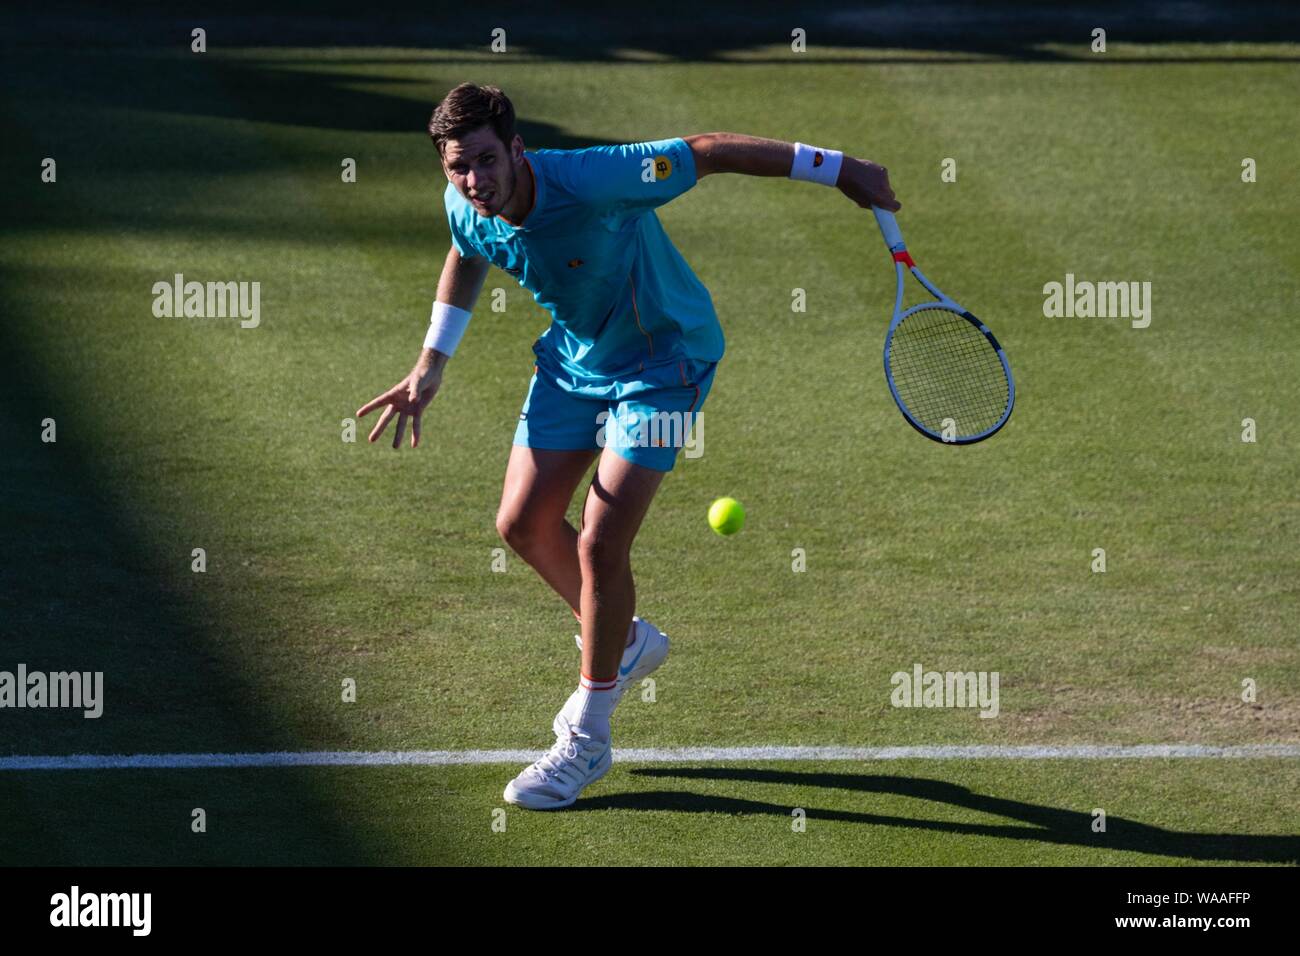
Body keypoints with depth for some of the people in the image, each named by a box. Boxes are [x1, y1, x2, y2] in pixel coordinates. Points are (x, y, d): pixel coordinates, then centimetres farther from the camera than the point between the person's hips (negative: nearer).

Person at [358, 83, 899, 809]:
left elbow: (710, 151, -26)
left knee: (600, 545, -12)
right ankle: (625, 643, 36)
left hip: (662, 360, -7)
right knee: (524, 523, 7)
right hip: (575, 359, 7)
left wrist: (836, 167, -21)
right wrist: (432, 367, 10)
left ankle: (586, 741, 6)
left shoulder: (592, 183, -36)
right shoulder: (466, 210, -15)